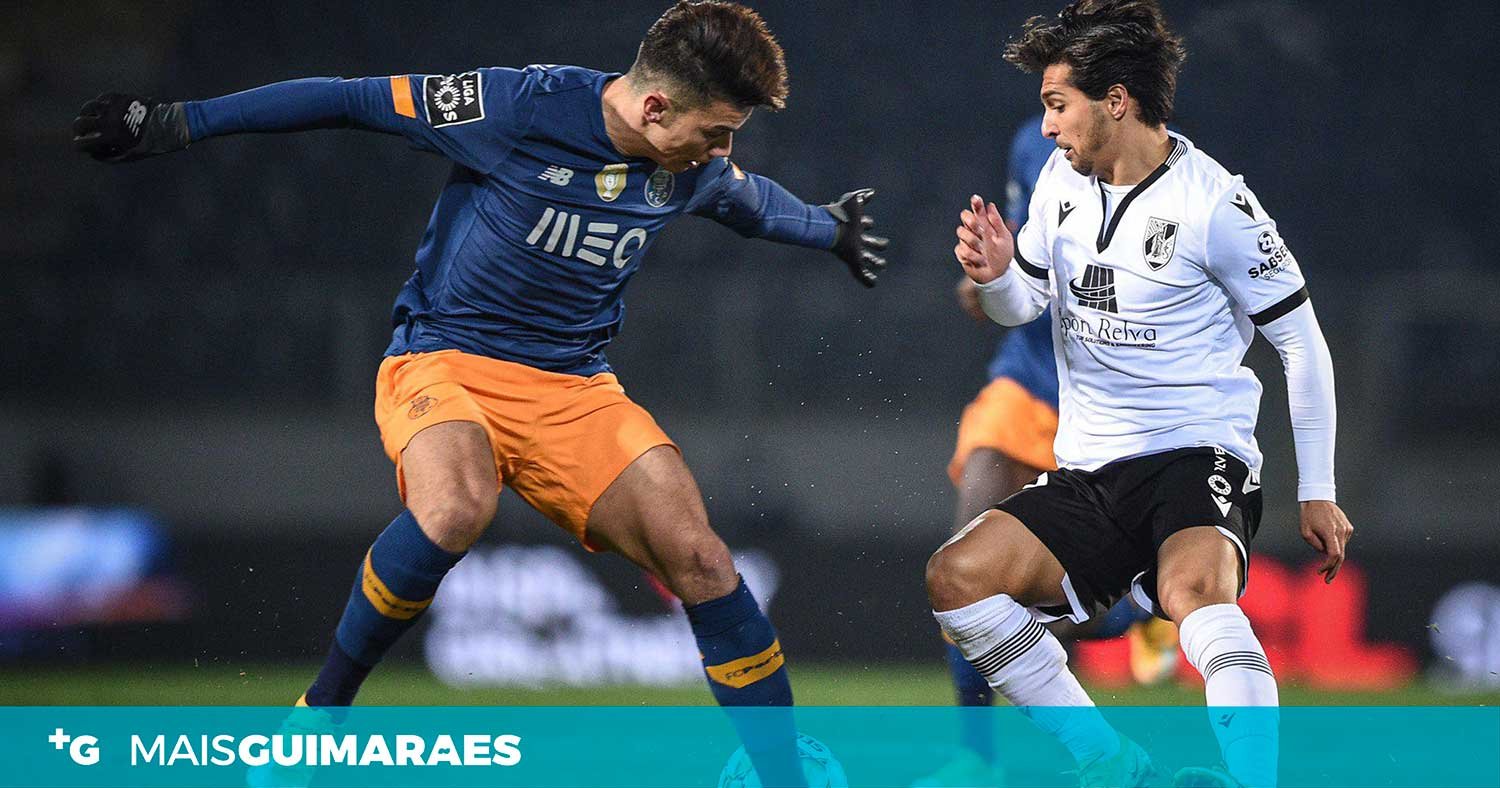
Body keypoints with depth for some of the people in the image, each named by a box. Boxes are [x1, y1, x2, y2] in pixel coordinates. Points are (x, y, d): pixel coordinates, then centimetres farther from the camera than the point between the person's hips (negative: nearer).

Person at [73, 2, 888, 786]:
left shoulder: (694, 172, 1)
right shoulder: (522, 107, -18)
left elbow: (753, 202, 27)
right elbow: (353, 100, -12)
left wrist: (832, 228, 46)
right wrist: (177, 123, -11)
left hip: (574, 389, 5)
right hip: (445, 360, -5)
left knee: (700, 559, -12)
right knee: (455, 507, -37)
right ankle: (323, 705, -17)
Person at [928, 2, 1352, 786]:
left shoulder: (1215, 203, -10)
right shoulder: (1064, 180, 8)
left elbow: (1301, 341, -3)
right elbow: (1022, 306, 20)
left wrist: (1316, 492, -2)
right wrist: (994, 277, -6)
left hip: (1197, 457, -6)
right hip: (1087, 475, 7)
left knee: (1194, 589, -37)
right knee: (954, 576, -14)